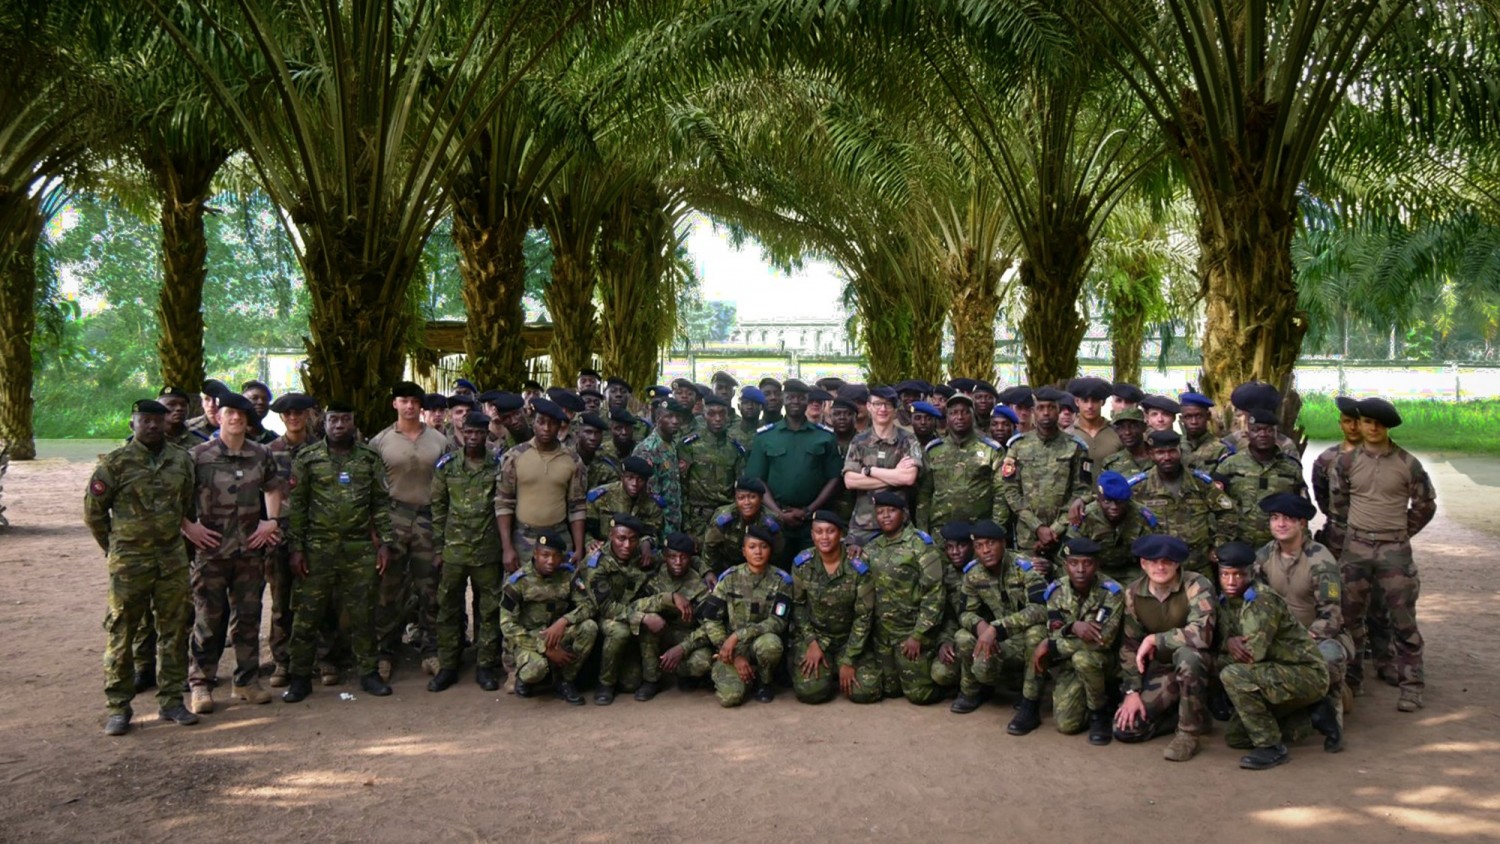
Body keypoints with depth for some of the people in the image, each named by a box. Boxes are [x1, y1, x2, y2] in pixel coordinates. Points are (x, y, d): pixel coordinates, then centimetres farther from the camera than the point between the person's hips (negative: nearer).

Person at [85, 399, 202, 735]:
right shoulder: (116, 463, -6)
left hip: (173, 559, 4)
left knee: (173, 631, 7)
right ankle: (118, 707, 11)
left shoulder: (182, 461, 6)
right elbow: (93, 509, 0)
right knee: (120, 634, 2)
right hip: (129, 562, -4)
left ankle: (171, 700, 18)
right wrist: (114, 547, 5)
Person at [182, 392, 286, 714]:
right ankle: (200, 684, 11)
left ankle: (247, 681, 21)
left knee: (248, 617, 10)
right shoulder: (199, 455, -7)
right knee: (208, 619, 1)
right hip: (212, 551, -4)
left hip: (251, 550, 4)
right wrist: (190, 529, -10)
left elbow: (274, 487, 19)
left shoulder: (262, 455, 5)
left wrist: (271, 521, 7)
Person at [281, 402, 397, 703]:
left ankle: (369, 672, 18)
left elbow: (382, 503, 7)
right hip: (317, 550, -1)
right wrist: (296, 548, -4)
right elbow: (296, 505, 1)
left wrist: (385, 543, 0)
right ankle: (300, 677, 13)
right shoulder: (307, 458, 2)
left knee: (362, 614, 7)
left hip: (360, 550, 1)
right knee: (307, 615, 3)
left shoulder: (370, 459, 6)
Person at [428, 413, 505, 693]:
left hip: (487, 550, -1)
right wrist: (437, 548, 4)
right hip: (453, 549, 1)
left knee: (489, 609, 5)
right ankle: (447, 666, 16)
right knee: (449, 609, 7)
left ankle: (485, 665, 15)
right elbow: (438, 507, 6)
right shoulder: (447, 465, 3)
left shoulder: (499, 464, 0)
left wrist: (506, 545, -2)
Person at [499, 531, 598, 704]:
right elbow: (507, 626, -16)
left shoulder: (568, 574, -6)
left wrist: (563, 621, -31)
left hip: (557, 632, 4)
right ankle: (525, 677, 5)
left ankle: (565, 680, -4)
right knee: (537, 667, -36)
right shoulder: (517, 581, -15)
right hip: (526, 637, -4)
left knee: (589, 627, -24)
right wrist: (546, 648, -24)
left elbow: (587, 605, -9)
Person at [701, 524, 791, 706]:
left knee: (769, 644, -37)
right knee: (730, 696, -26)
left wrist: (737, 636, -24)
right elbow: (711, 620, -6)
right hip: (732, 648, 0)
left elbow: (778, 622, -15)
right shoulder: (729, 578, -4)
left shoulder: (781, 580, -6)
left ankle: (764, 682, -4)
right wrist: (735, 656, -14)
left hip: (762, 641, 0)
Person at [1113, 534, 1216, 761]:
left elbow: (1201, 634, -36)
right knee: (1125, 728, -11)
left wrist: (1154, 639, -26)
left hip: (1196, 662, -4)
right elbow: (1129, 645, 0)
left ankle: (1189, 732, -19)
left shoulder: (1196, 586, -22)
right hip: (1159, 668, 4)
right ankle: (1192, 714, 13)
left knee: (1186, 654, -40)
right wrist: (1132, 691, -6)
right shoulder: (1133, 594, -6)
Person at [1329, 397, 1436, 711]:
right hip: (1356, 546, 2)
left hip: (1395, 549, -2)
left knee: (1403, 619, 0)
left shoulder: (1408, 464, -3)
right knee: (1350, 616, 8)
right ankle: (1350, 678, 22)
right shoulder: (1346, 462, 0)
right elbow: (1337, 502, 12)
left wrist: (1401, 532, 9)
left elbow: (1425, 505, 8)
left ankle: (1411, 686, 9)